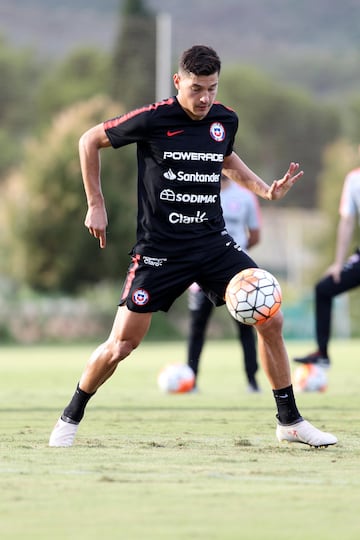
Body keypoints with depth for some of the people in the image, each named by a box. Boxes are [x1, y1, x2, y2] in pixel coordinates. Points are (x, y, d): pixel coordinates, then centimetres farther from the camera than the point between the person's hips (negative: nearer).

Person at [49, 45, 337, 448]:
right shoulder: (152, 120, -14)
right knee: (121, 344, -5)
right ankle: (70, 418, 18)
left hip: (213, 243, 4)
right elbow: (90, 140, 0)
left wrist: (266, 190, 10)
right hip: (159, 249, -4)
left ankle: (289, 421, 8)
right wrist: (96, 205, -1)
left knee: (270, 320, -6)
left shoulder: (225, 120, 1)